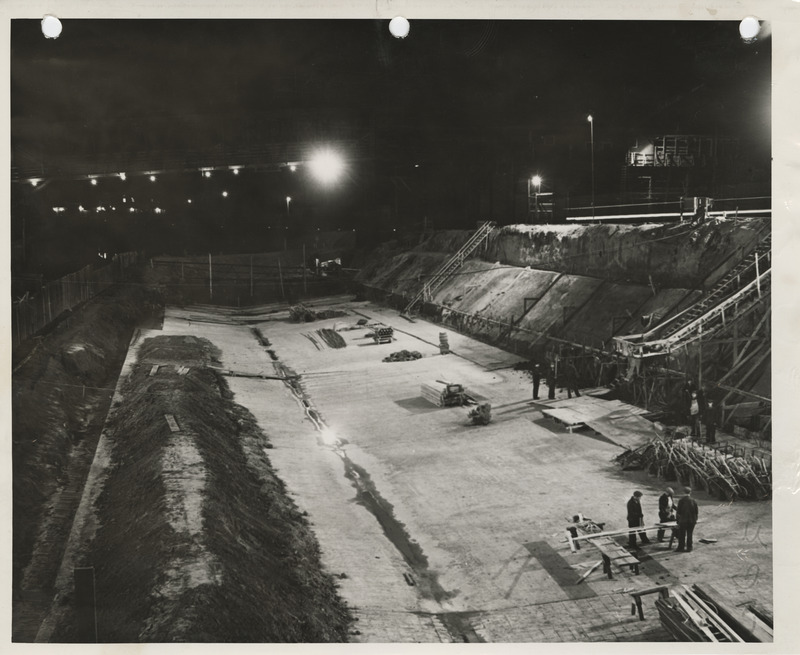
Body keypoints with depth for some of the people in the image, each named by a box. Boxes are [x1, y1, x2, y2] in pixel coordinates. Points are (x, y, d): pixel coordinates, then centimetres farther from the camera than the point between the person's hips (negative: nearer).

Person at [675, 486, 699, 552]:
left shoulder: (681, 501, -9)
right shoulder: (694, 501, -3)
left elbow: (679, 512, -7)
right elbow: (696, 512, 2)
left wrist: (678, 521, 1)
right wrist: (695, 520, 14)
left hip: (683, 521, -3)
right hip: (692, 521, 3)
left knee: (681, 535, 5)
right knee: (689, 535, 10)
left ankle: (681, 547, 7)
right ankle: (689, 548, 11)